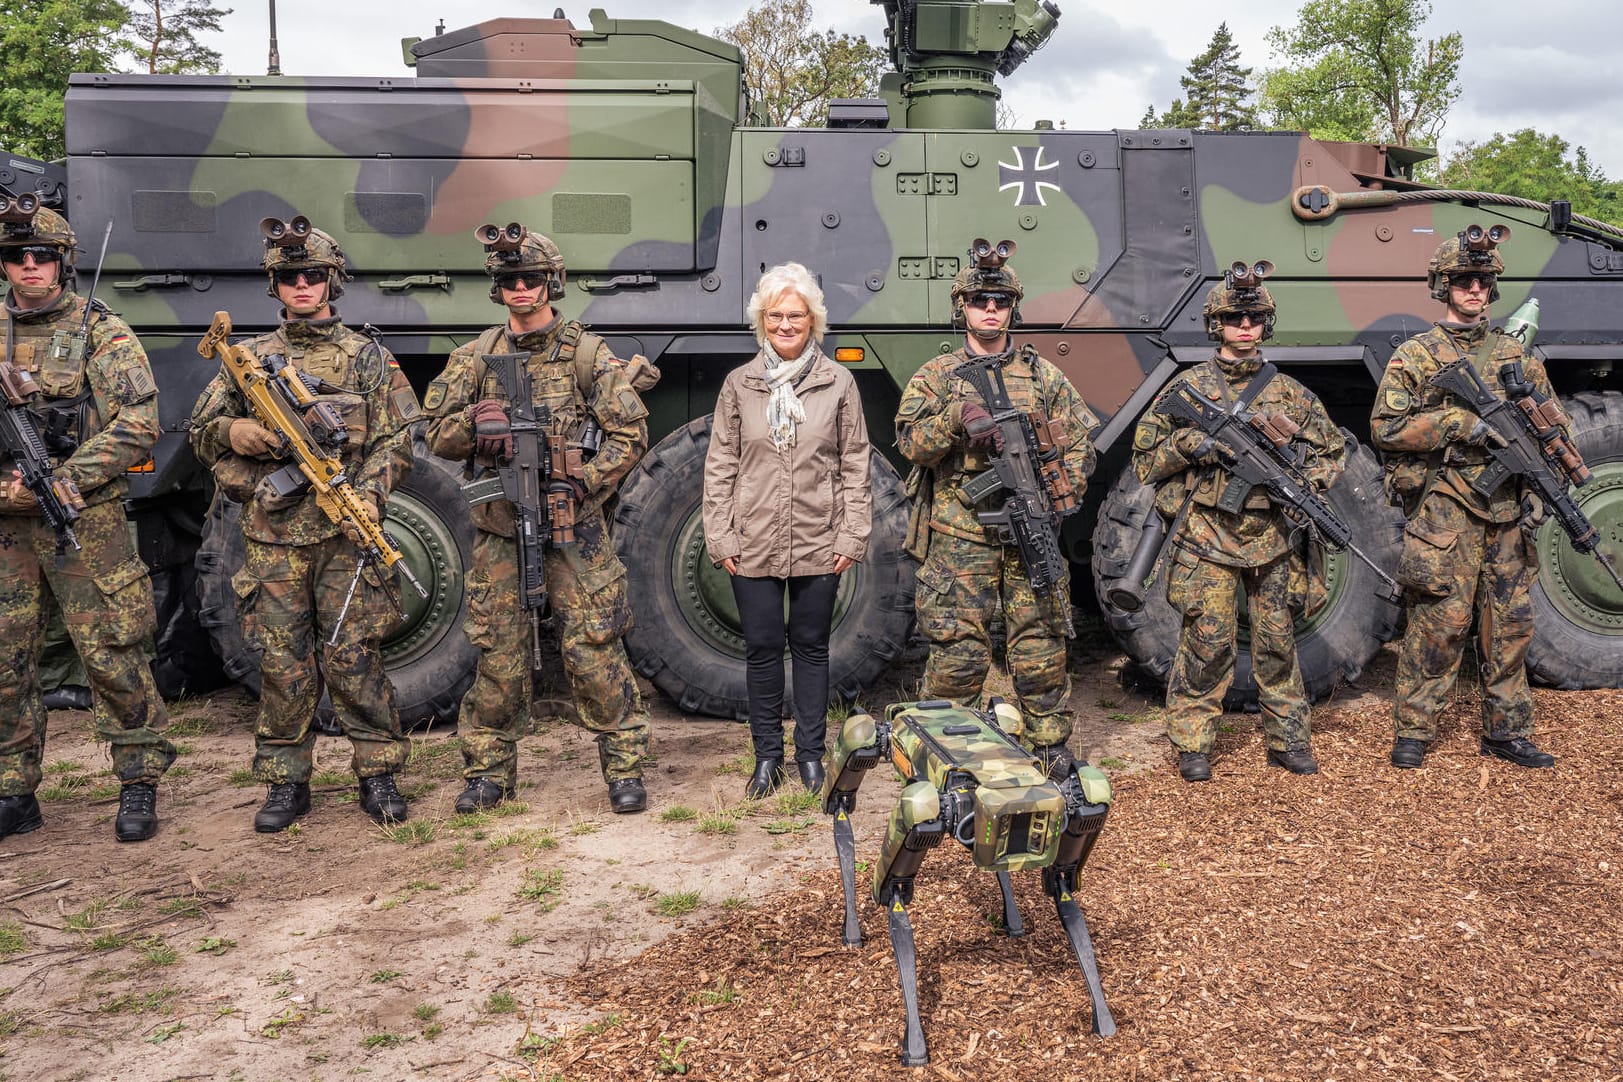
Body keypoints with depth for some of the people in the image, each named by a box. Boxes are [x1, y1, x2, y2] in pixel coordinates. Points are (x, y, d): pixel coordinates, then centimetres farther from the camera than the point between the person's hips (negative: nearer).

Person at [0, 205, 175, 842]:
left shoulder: (101, 333, -1)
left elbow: (138, 423, -10)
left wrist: (60, 481, -16)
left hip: (85, 520, -4)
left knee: (112, 657, -3)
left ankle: (139, 788, 8)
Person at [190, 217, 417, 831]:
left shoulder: (366, 357, 7)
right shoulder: (250, 358, 13)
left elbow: (397, 437, 1)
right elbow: (200, 432, 17)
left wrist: (370, 494, -15)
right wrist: (232, 431, -6)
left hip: (344, 532, -2)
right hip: (271, 534, 2)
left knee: (353, 656, -1)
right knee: (282, 663, 5)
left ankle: (377, 775, 10)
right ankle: (286, 782, 16)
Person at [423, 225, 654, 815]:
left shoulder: (588, 353, 1)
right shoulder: (476, 357, 9)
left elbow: (630, 433, -3)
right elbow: (435, 434, 8)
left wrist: (582, 483, -15)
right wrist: (474, 422, -13)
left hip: (573, 527, -2)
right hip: (499, 529, 3)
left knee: (595, 651, -3)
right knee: (498, 655, 7)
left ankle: (625, 767, 9)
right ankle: (489, 770, 21)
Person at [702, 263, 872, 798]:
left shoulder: (838, 383, 2)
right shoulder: (739, 384, 4)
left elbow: (855, 465, 3)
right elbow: (720, 466, 4)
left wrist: (851, 536, -3)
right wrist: (720, 537, -2)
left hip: (819, 544, 0)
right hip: (754, 544, 1)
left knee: (811, 647, 9)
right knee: (762, 648, 7)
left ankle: (810, 753, 22)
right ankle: (767, 755, 20)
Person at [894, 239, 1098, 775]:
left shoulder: (1044, 375, 12)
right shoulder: (934, 377, 7)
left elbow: (1081, 443, 11)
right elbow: (912, 443, -6)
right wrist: (957, 416, -23)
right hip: (958, 539, -2)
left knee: (1041, 650, 5)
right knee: (957, 652, -1)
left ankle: (1053, 751, 19)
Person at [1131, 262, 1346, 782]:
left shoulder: (1287, 391, 10)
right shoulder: (1188, 386, 3)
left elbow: (1332, 449, 17)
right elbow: (1145, 458, 3)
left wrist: (1308, 486, -2)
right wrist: (1190, 444, -14)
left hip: (1274, 537, 2)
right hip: (1207, 537, -2)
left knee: (1277, 643, 9)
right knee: (1207, 643, -2)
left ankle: (1288, 739, 21)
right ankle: (1192, 744, 10)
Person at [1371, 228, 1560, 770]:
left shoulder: (1517, 355, 14)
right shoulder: (1417, 355, 0)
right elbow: (1385, 426, -9)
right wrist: (1461, 425, -16)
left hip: (1507, 514, 5)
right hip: (1443, 513, -4)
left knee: (1510, 624, 9)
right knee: (1439, 623, -3)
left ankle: (1507, 731, 20)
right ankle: (1412, 732, 8)